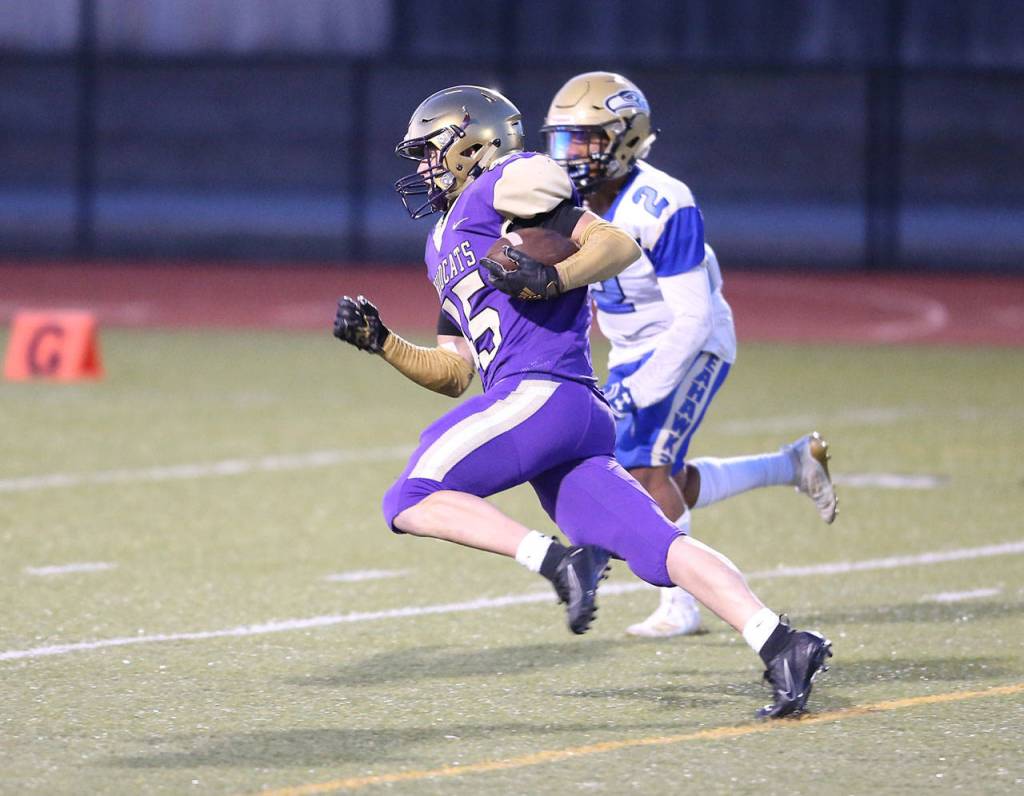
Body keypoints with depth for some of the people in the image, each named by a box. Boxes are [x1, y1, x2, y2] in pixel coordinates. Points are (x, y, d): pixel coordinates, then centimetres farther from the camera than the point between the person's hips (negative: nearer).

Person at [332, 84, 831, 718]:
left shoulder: (503, 185, 5)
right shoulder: (447, 243, 33)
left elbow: (619, 244, -3)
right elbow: (454, 373, 31)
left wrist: (550, 280, -17)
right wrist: (379, 342, 21)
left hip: (541, 394, -9)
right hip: (583, 420, 9)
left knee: (411, 500, -8)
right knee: (658, 547, -6)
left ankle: (558, 560, -20)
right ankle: (782, 645, -18)